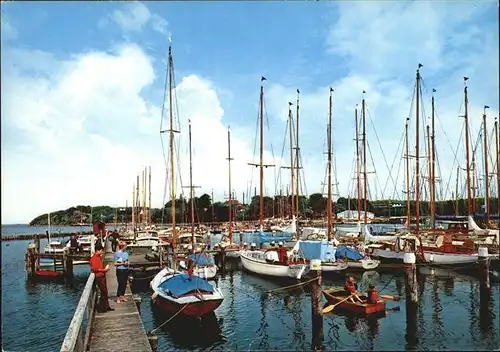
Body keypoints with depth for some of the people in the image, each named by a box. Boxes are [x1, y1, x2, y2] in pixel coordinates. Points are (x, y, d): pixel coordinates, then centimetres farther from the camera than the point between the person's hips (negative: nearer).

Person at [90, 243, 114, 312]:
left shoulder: (99, 257, 12)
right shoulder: (94, 258, -16)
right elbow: (94, 269, -22)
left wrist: (105, 269, 4)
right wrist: (104, 270, -16)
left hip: (103, 276, 9)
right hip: (99, 277, -9)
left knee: (105, 292, 13)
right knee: (103, 292, -4)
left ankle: (107, 306, 22)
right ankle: (101, 308, 6)